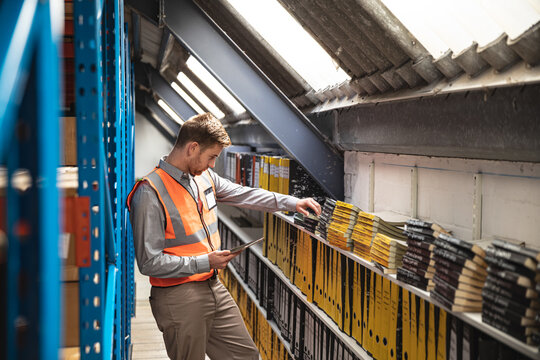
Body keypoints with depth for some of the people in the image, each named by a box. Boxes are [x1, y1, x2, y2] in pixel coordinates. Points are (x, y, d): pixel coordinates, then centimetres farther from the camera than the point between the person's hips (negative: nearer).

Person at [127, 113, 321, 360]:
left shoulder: (204, 177, 6)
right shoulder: (150, 193, -19)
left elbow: (243, 195, 19)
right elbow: (149, 263, -21)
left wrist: (292, 203, 14)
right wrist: (205, 262, -19)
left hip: (214, 288, 8)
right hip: (179, 299, -8)